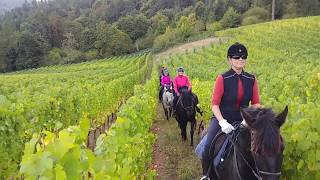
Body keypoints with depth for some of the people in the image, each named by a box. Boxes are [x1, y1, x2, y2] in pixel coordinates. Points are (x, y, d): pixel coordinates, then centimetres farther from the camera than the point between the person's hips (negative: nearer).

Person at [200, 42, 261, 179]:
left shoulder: (251, 80, 1)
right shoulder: (222, 79, -9)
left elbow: (256, 103, 3)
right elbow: (215, 104, -11)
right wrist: (222, 122, -24)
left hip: (242, 120, 4)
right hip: (222, 119, -3)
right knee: (208, 149, -18)